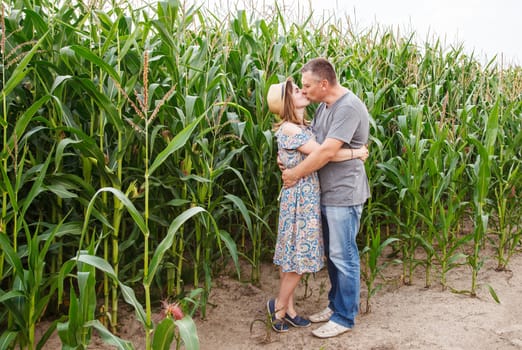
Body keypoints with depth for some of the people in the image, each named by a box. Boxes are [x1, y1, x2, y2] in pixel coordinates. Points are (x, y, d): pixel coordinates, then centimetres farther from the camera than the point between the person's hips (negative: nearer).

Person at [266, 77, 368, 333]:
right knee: (299, 256, -1)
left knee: (291, 255, 13)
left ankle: (288, 309, 23)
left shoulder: (304, 126, 12)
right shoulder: (289, 129, -17)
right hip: (299, 197, -9)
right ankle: (279, 306, 17)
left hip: (308, 196, 9)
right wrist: (355, 153, -12)